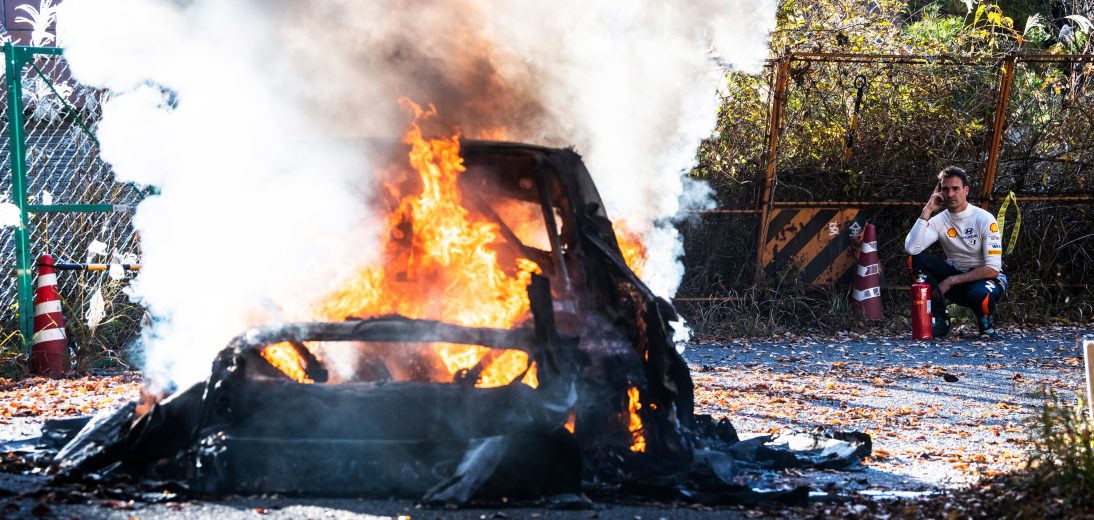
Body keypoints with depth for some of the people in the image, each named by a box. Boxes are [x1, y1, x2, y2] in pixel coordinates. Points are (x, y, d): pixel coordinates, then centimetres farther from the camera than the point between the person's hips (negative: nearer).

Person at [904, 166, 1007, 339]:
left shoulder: (984, 220, -15)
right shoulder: (939, 221, -5)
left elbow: (992, 269, -20)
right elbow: (911, 248, -23)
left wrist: (951, 281, -22)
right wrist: (928, 210, -20)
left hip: (987, 279, -4)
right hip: (955, 276, 4)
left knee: (979, 294, -41)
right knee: (916, 259, -19)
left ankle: (986, 320, -3)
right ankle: (940, 320, -11)